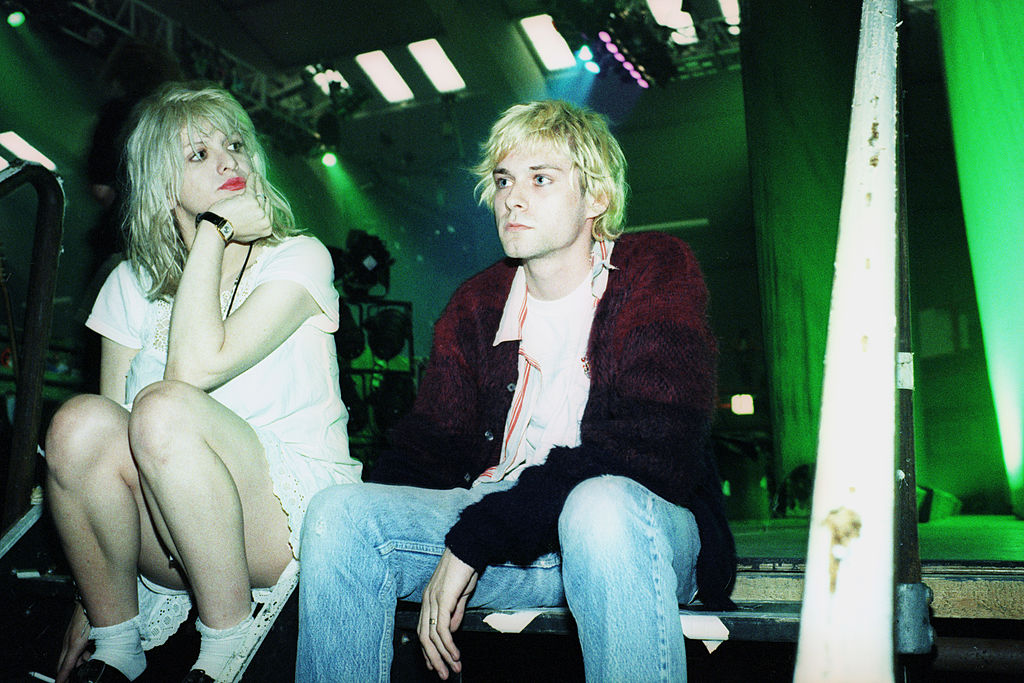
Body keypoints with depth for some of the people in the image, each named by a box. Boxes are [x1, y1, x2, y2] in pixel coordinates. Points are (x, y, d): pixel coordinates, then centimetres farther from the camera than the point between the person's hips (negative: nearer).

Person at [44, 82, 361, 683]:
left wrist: (214, 232, -11)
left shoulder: (298, 257, -3)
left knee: (164, 408, -29)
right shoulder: (133, 285, 9)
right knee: (80, 420, -24)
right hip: (170, 543, 4)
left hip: (291, 517, -3)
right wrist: (90, 601, 2)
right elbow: (107, 446, 5)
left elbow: (195, 368, -21)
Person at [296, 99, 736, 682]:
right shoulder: (475, 306, 12)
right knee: (338, 511, -16)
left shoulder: (658, 271, -4)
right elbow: (428, 450, 11)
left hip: (645, 528, -3)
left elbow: (651, 445, -18)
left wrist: (475, 538, -20)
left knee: (603, 503, -38)